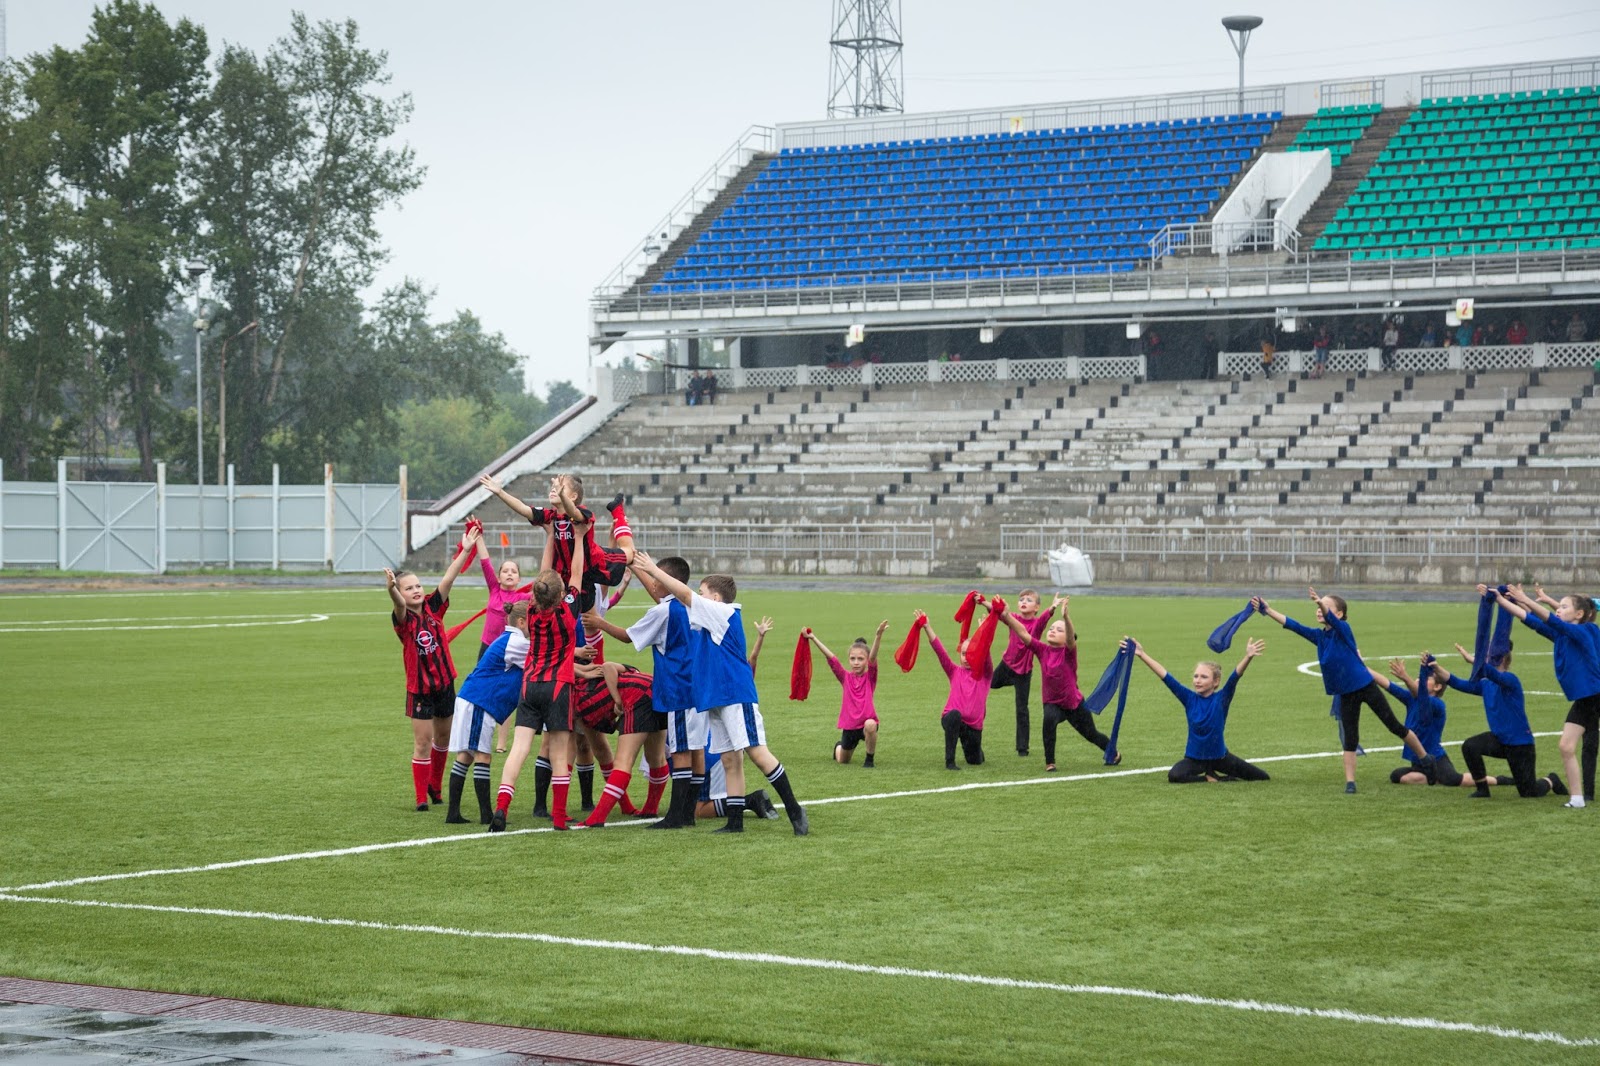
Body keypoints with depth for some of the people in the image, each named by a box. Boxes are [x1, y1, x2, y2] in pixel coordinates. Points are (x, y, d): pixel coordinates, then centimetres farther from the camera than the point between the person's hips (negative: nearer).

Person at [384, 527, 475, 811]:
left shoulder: (433, 607, -4)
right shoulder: (402, 619, -15)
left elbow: (449, 578, -12)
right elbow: (399, 605, -38)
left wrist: (466, 550, -20)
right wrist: (392, 589, -60)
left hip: (444, 683, 4)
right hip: (419, 689, -4)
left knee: (443, 737, 16)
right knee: (422, 742, -3)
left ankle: (435, 785, 34)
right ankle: (421, 796, 3)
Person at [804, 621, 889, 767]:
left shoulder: (870, 677, -5)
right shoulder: (846, 677, 2)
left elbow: (873, 657, -20)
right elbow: (830, 657, -4)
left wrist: (878, 635, -38)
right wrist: (813, 638, -9)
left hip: (867, 722, -3)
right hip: (849, 726, 3)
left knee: (870, 725, -38)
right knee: (842, 760, 15)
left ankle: (869, 759, -16)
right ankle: (839, 746, 53)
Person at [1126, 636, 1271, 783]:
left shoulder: (1221, 699, -11)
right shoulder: (1189, 698, -7)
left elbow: (1236, 676, -28)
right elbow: (1165, 676, -13)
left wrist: (1248, 657, -46)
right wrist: (1141, 654, -19)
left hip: (1219, 756, 0)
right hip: (1194, 757, 0)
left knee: (1263, 777, -2)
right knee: (1174, 776, -32)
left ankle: (1212, 775, 13)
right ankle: (1210, 776, -4)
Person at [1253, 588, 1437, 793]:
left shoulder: (1343, 629, -15)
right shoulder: (1319, 636, 1)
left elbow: (1331, 618, -37)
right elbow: (1292, 625, -4)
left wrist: (1321, 602, -58)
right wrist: (1267, 610, -13)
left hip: (1366, 686, -5)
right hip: (1346, 693, 5)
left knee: (1394, 726, 4)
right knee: (1350, 739, 3)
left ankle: (1425, 759, 20)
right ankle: (1350, 782, 4)